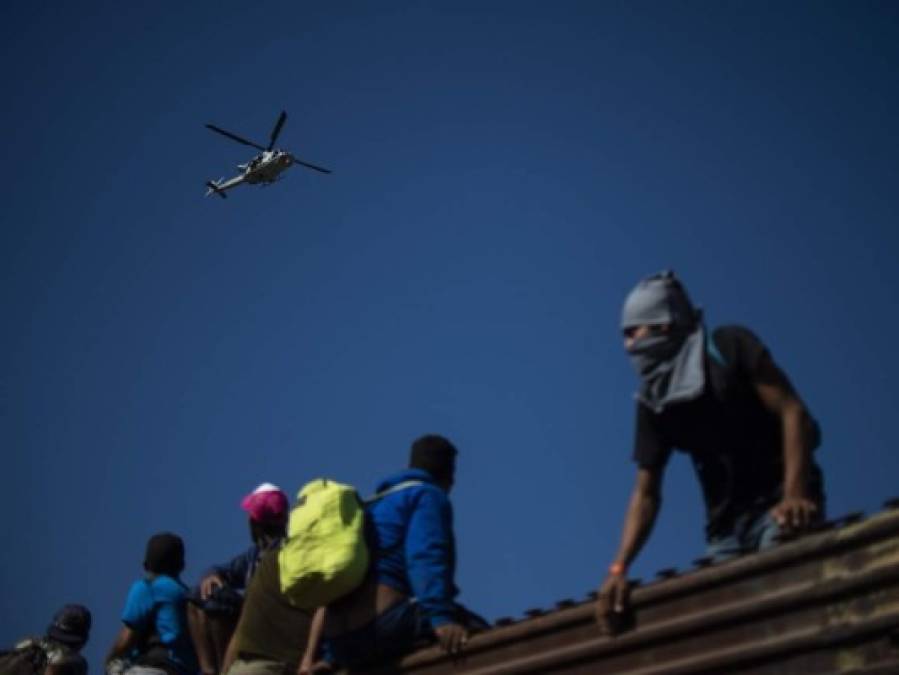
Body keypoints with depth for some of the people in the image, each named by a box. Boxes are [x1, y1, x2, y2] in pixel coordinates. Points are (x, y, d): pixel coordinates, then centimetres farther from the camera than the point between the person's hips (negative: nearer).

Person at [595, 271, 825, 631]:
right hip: (726, 524, 5)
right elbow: (646, 492, 5)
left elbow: (792, 411, -11)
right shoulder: (652, 402, 9)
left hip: (778, 501, -5)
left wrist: (795, 493, -26)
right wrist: (619, 567, -9)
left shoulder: (730, 347, -2)